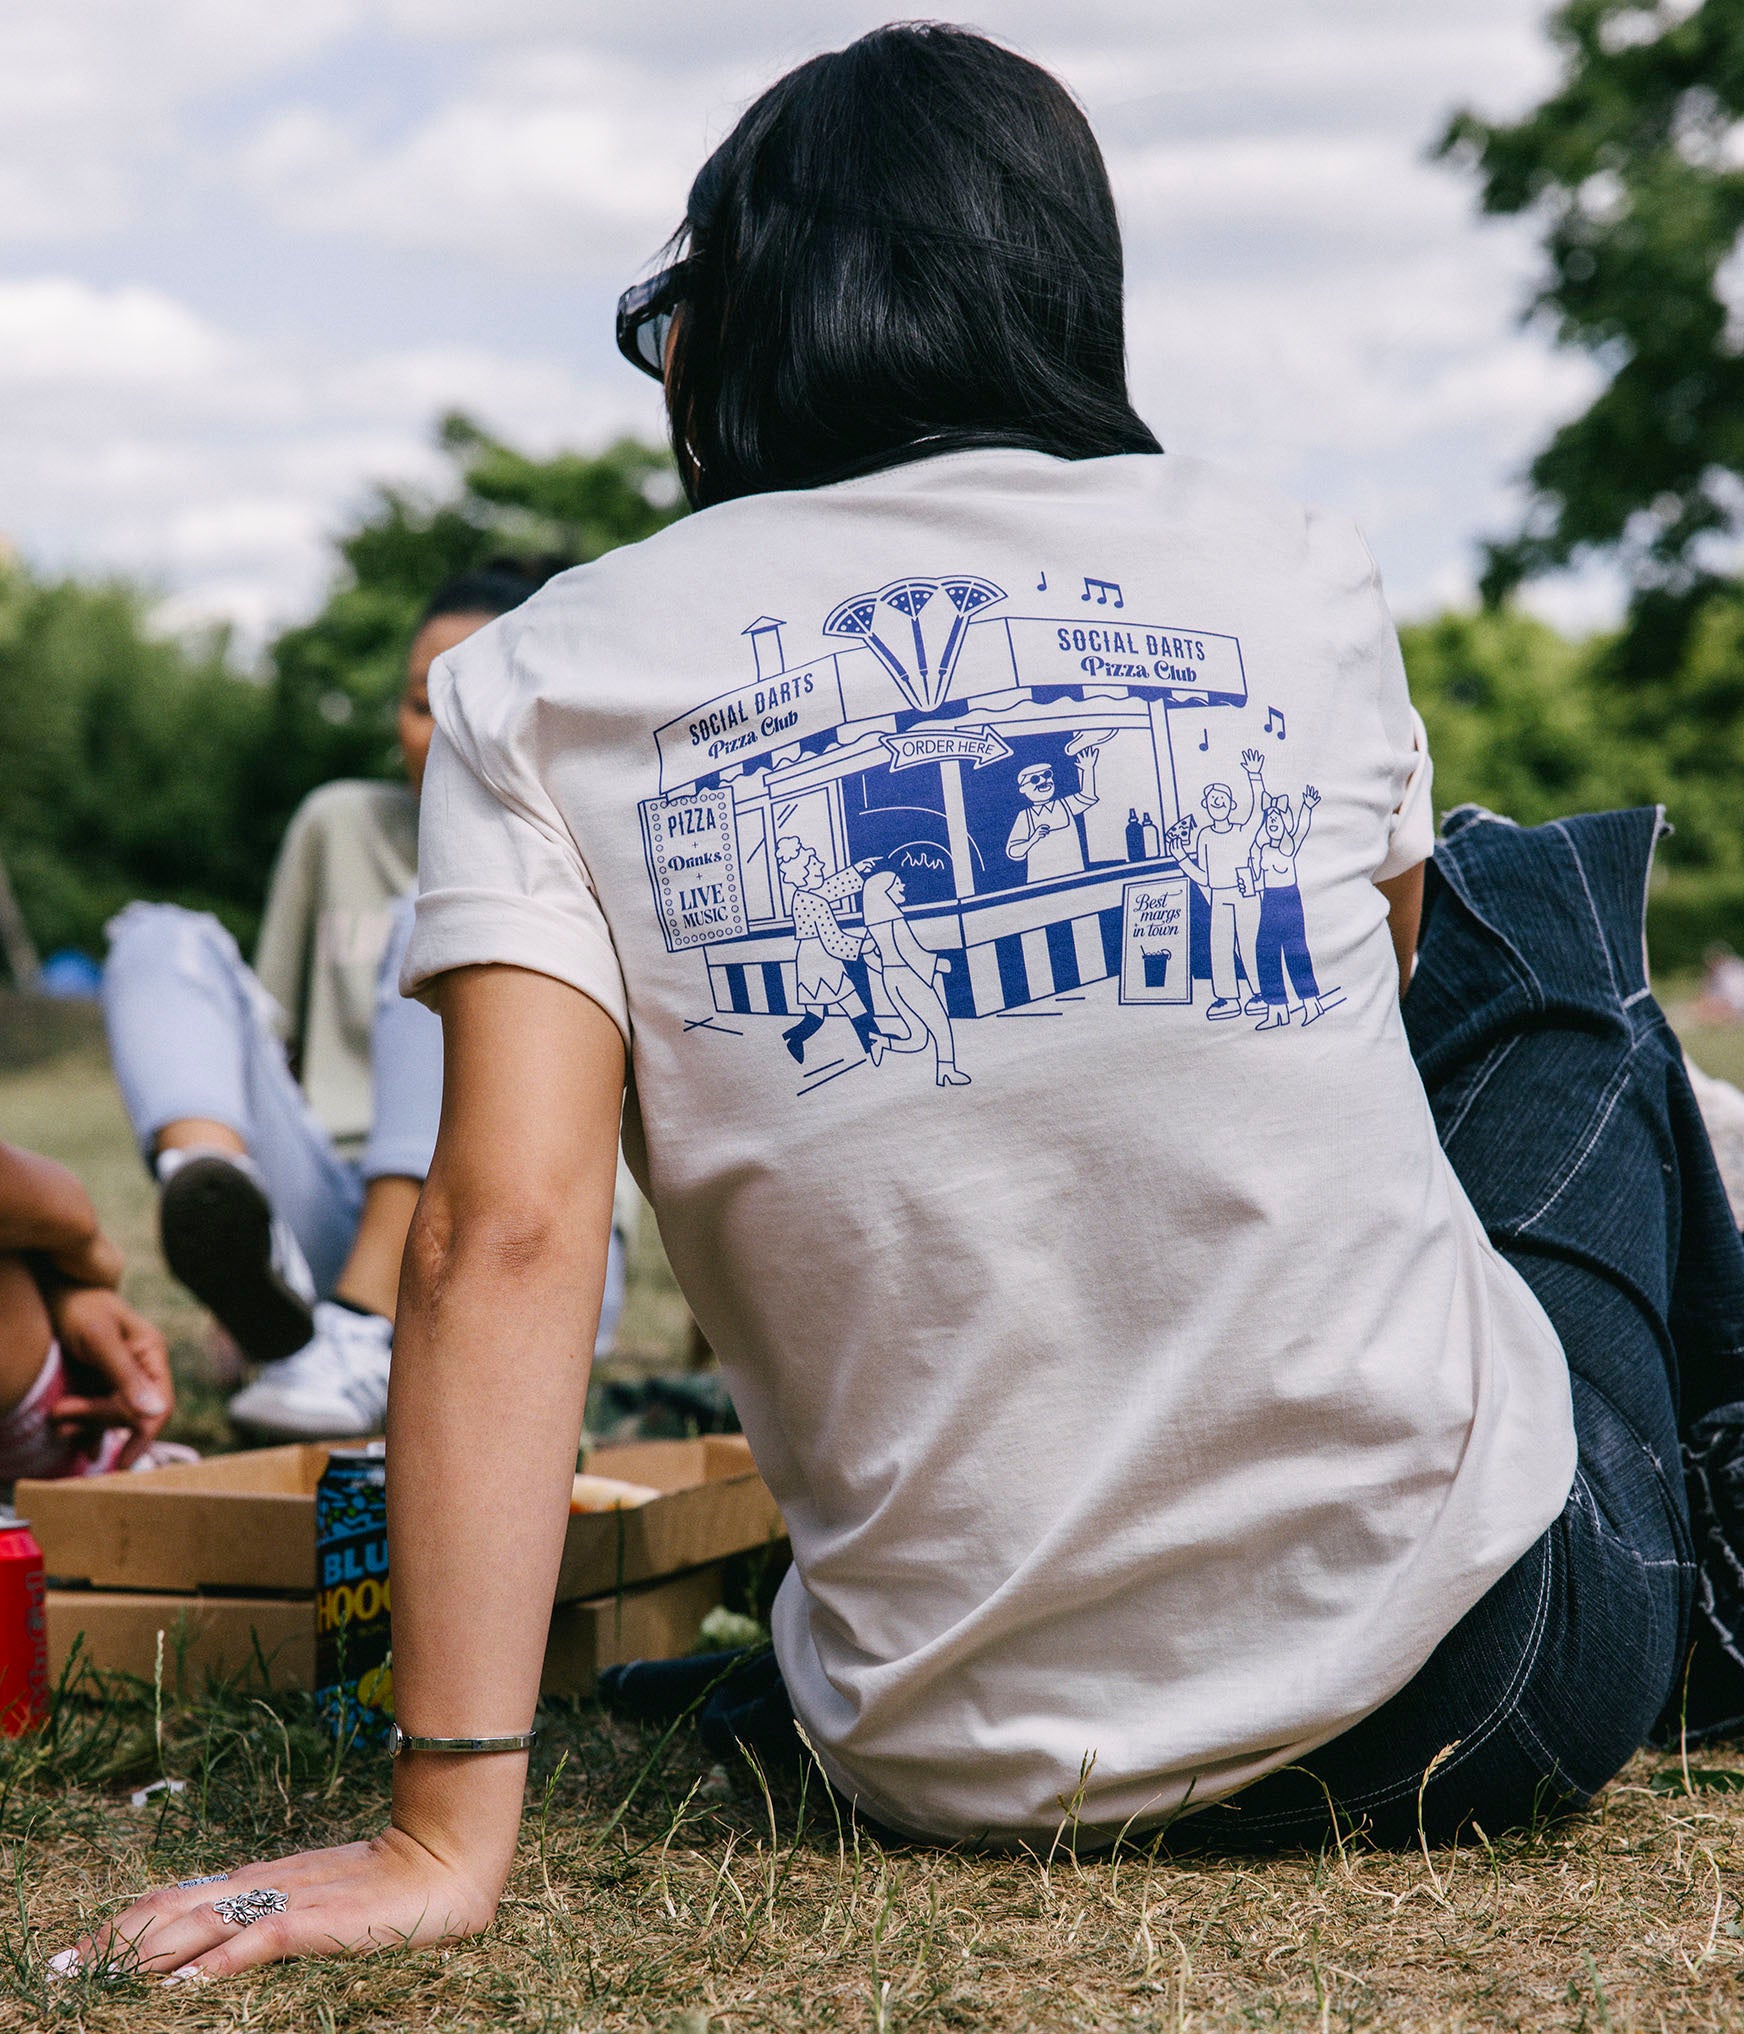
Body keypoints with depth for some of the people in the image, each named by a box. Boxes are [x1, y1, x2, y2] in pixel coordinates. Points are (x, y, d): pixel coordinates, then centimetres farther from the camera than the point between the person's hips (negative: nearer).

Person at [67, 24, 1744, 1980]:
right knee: (1527, 896, 27)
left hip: (969, 1775, 0)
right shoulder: (1295, 571, 1)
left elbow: (503, 1228, -13)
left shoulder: (536, 686, -2)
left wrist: (448, 1831, -13)